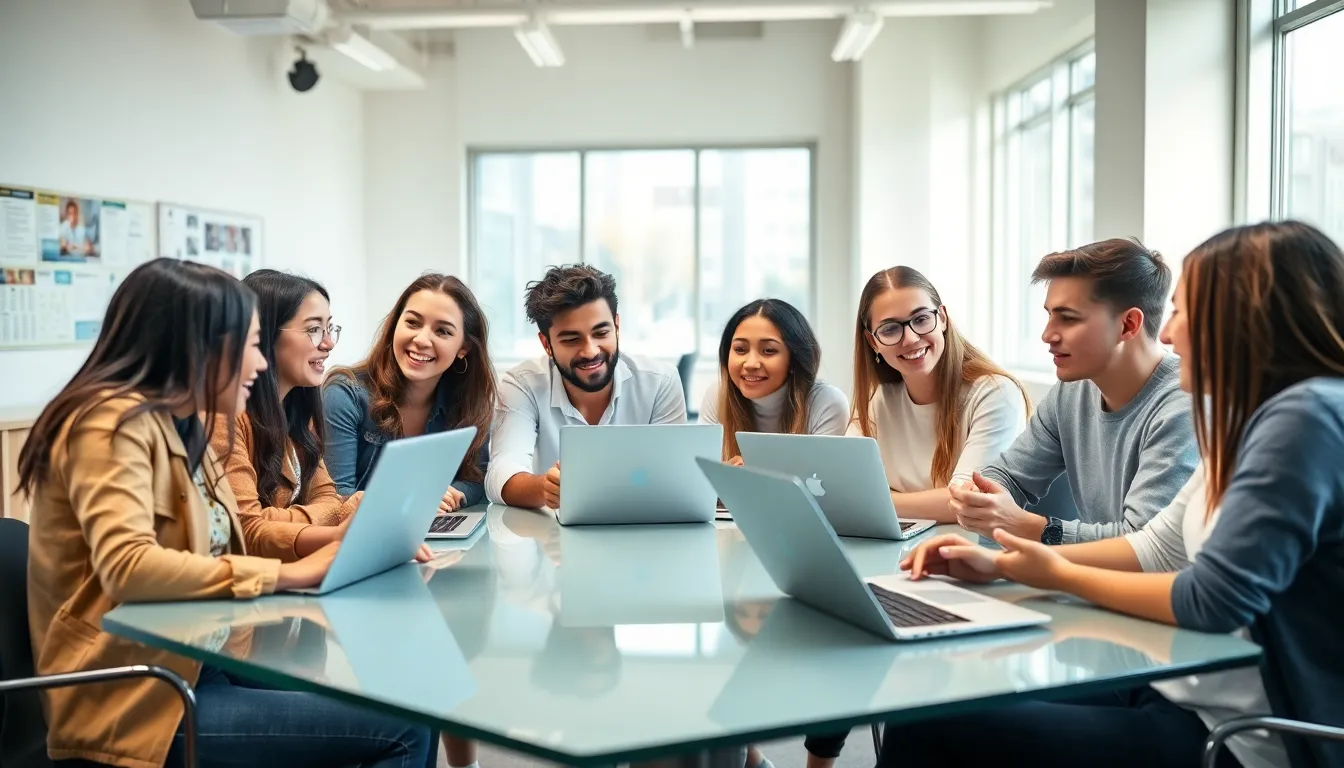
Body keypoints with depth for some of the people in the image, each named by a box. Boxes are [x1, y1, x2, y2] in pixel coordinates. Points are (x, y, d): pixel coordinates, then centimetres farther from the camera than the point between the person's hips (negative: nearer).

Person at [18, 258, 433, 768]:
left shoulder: (184, 424, 11)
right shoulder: (113, 422, -17)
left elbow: (232, 533, 18)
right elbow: (129, 568, -31)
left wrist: (337, 538, 0)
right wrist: (292, 573, -24)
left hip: (200, 660, 9)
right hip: (142, 697, -9)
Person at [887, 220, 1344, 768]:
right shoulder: (1254, 416, 11)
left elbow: (1212, 599, -23)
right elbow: (1158, 550, 13)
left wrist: (1060, 576, -8)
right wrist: (998, 565, 5)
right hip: (1188, 694, 9)